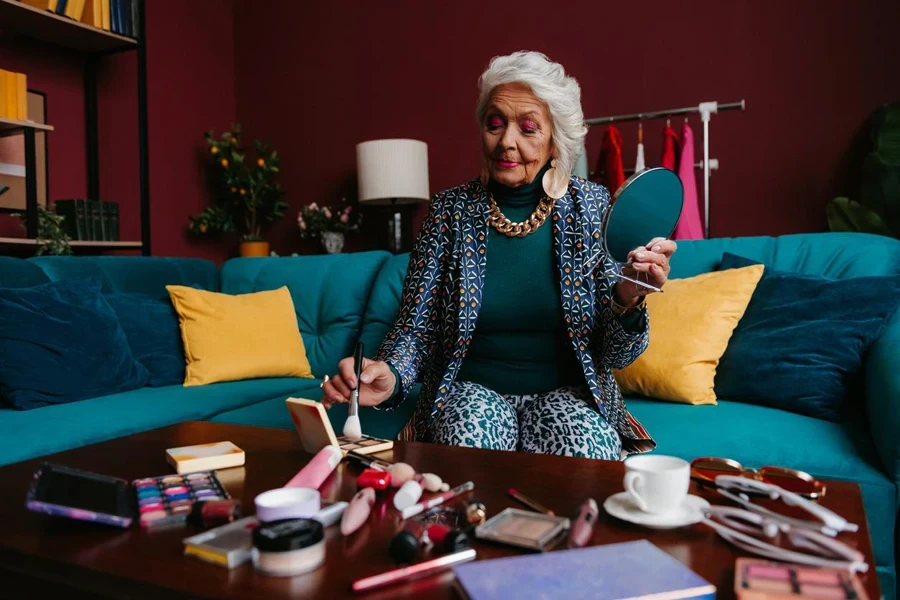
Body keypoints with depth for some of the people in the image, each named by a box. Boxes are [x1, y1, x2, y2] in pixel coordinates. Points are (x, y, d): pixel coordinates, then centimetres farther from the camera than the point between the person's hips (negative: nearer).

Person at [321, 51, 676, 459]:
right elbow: (416, 327, -2)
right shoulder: (450, 210, -2)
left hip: (567, 392, 0)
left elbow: (613, 356, -3)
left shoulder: (592, 207, -3)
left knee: (588, 453, -31)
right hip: (472, 390, 1)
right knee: (468, 441, -32)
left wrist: (627, 299, -25)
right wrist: (390, 376, -24)